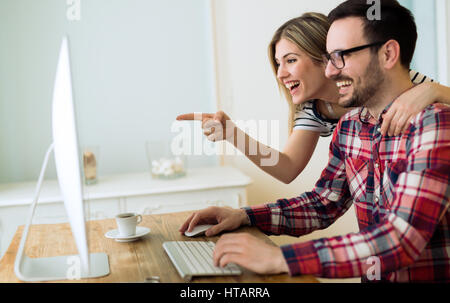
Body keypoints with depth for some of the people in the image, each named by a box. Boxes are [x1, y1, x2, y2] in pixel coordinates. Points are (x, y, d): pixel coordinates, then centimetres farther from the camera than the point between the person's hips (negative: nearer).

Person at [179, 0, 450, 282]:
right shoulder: (349, 127, 5)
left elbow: (403, 239, -26)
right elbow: (322, 204, 13)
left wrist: (280, 259, -31)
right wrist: (243, 216, 0)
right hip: (371, 277, 5)